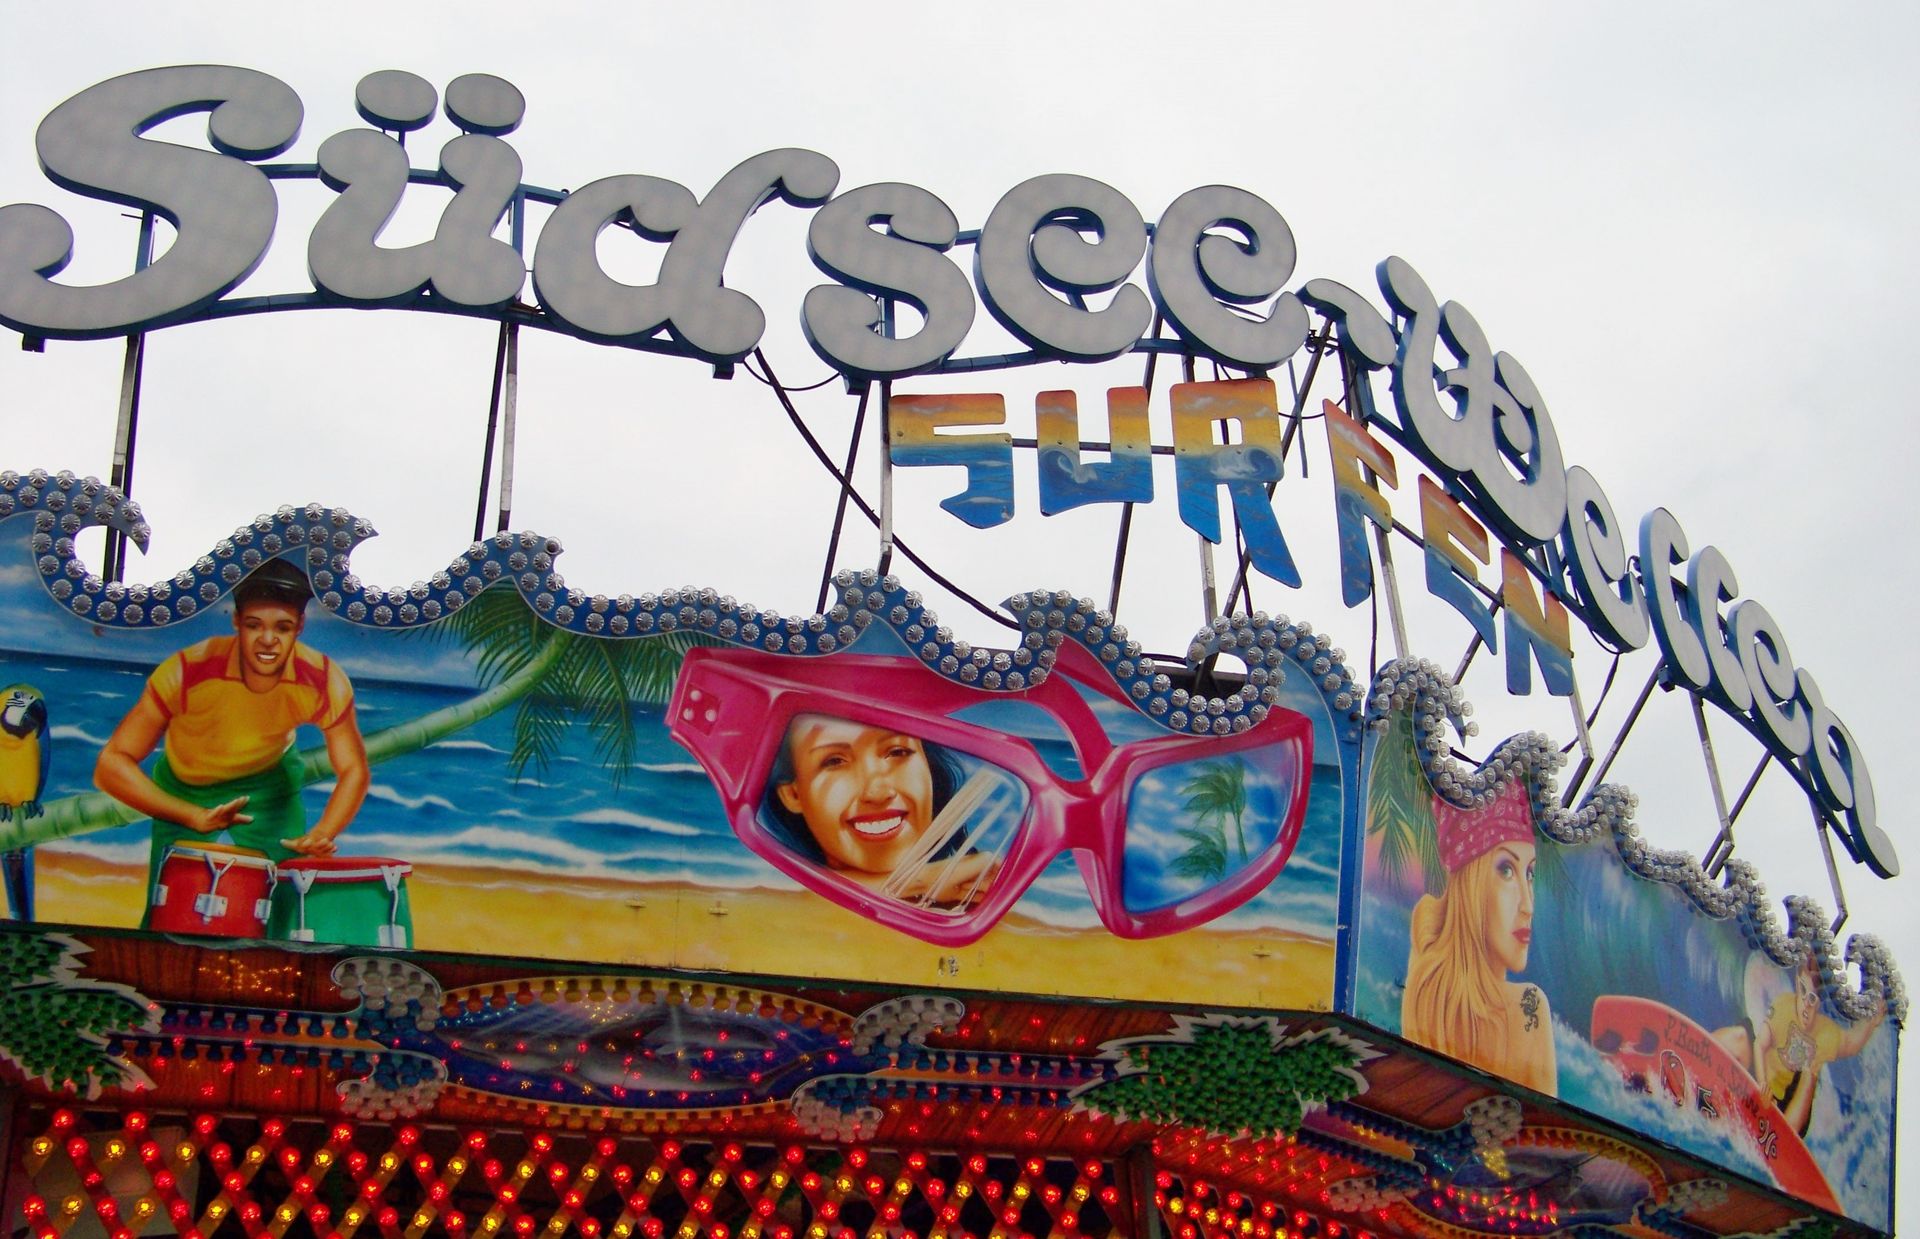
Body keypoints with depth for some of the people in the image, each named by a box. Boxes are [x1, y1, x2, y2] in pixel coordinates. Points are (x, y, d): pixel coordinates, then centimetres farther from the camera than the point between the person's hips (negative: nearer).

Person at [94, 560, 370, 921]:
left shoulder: (322, 683, -29)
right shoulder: (188, 673, -34)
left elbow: (353, 770, -14)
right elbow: (112, 764, -29)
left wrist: (321, 834, -32)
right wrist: (193, 817, -40)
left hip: (270, 782, 1)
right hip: (186, 790, -1)